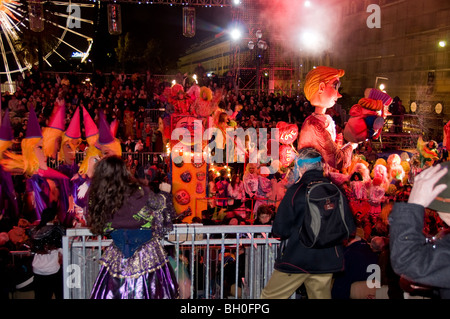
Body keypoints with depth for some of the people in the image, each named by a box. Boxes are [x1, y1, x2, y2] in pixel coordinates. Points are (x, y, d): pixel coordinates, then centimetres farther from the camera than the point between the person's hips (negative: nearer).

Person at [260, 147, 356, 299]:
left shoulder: (295, 191, -12)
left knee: (269, 296, 11)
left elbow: (280, 230, -14)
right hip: (327, 261, 5)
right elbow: (349, 227, 5)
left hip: (296, 259, -4)